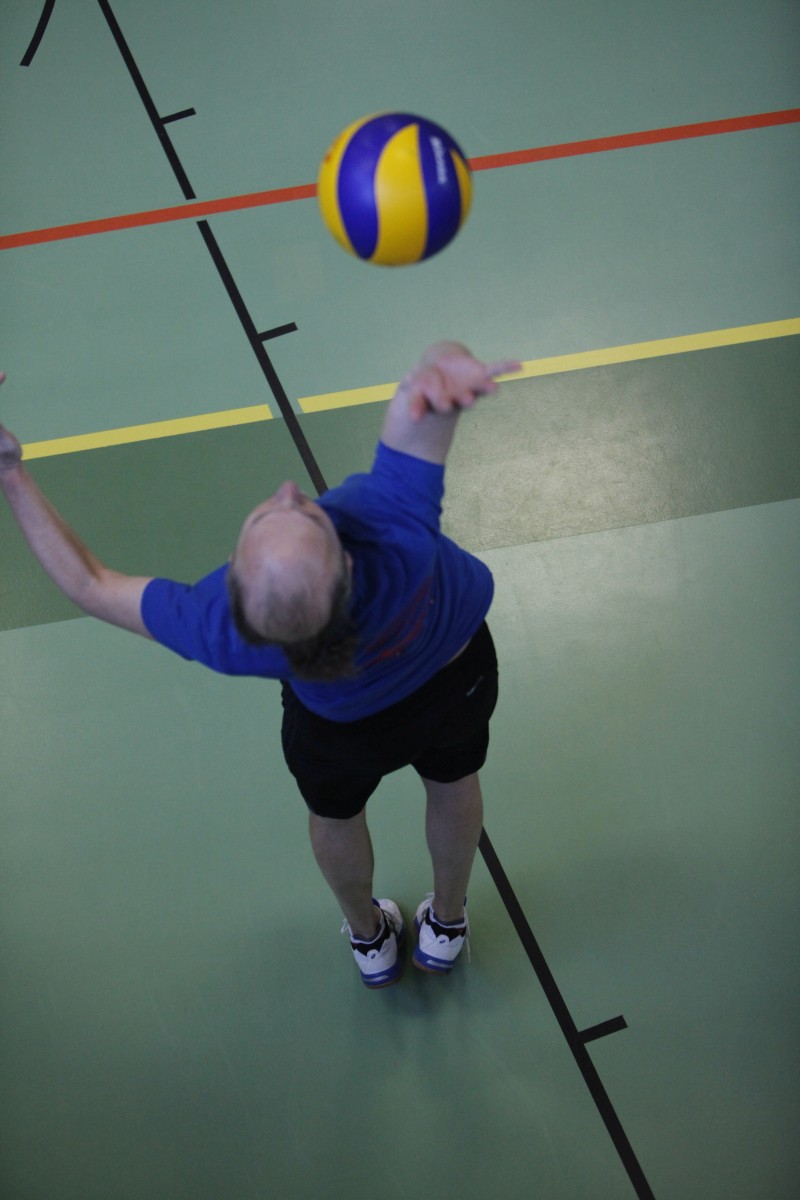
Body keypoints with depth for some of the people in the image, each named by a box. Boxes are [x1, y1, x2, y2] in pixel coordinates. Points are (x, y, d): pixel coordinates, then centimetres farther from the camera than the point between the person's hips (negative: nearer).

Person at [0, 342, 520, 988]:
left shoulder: (220, 631, -43)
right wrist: (444, 370, -71)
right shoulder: (396, 523, -48)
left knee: (336, 815, 35)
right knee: (453, 785, 35)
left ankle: (371, 940, 67)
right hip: (457, 675, 1)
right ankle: (447, 924, 65)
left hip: (340, 726, 0)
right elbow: (445, 357, -46)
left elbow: (91, 584, -26)